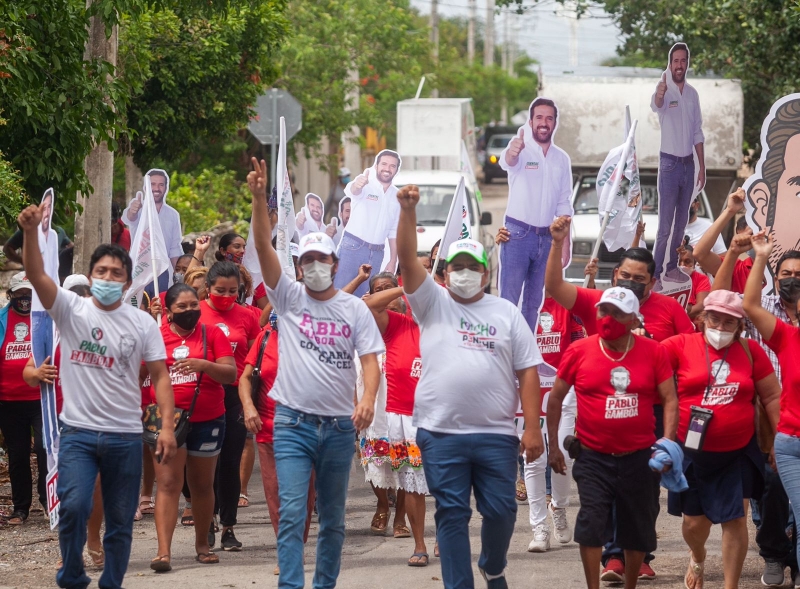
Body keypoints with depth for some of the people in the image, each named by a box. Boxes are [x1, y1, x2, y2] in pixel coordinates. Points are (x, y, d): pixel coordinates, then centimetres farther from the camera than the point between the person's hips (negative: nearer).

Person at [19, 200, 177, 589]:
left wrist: (167, 425, -11)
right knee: (73, 505, -19)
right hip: (78, 432, -2)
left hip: (126, 436, 2)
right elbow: (37, 275, -15)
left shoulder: (142, 324, 3)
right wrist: (31, 232, -32)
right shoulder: (71, 310, 0)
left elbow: (160, 376, 2)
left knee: (121, 521, 7)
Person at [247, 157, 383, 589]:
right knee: (291, 512, -11)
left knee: (333, 517, 11)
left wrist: (368, 399, -22)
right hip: (293, 422, -1)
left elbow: (370, 359, -3)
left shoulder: (355, 309, 4)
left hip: (339, 424, 2)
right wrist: (259, 199, -20)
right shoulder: (289, 298, 2)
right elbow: (264, 247, -8)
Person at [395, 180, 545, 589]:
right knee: (451, 515, 2)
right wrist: (408, 211, -21)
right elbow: (408, 259, -7)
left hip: (496, 433, 1)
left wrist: (533, 428, -3)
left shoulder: (506, 313, 9)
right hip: (441, 433, -1)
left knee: (501, 511, 5)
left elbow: (528, 372, 5)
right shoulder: (433, 304, 7)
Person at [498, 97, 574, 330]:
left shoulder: (562, 159, 9)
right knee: (509, 299, -7)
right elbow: (507, 162, -32)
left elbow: (564, 205, 13)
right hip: (518, 233, -5)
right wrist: (512, 152, -57)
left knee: (534, 301, 10)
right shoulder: (522, 152, -7)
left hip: (546, 238, 5)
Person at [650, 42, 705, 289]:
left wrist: (702, 167, 10)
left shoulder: (692, 93, 5)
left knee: (681, 222, 14)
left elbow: (697, 132, 12)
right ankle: (655, 274, 0)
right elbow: (655, 105, -40)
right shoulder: (665, 90, -14)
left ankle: (672, 268, 25)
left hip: (689, 164, 6)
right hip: (669, 164, -6)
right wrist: (659, 94, -64)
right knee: (665, 225, -5)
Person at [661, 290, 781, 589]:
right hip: (693, 451, 0)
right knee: (695, 520, 13)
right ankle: (698, 559, 48)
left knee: (735, 519, -1)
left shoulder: (750, 351, -2)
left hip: (738, 452, 0)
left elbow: (772, 397, 3)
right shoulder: (681, 345, -7)